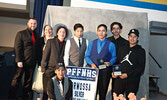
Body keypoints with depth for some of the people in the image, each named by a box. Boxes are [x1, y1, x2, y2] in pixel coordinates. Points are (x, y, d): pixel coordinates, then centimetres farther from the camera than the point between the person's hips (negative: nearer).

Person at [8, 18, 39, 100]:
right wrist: (19, 61, -12)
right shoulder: (21, 34, 3)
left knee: (29, 81, 7)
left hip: (32, 62, 4)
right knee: (16, 80, 2)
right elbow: (17, 48, -4)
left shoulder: (37, 36, 15)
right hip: (22, 62, -4)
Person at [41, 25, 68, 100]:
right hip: (49, 69, -2)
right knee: (47, 90, 3)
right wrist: (43, 68, -5)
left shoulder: (66, 44, 9)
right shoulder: (50, 41, 3)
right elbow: (45, 55, -1)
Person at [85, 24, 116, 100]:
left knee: (102, 93, 7)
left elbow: (114, 57, 3)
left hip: (105, 71, -1)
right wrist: (91, 63, -9)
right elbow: (87, 56, 9)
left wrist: (110, 63, -17)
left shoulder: (111, 44, 1)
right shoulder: (92, 43, 9)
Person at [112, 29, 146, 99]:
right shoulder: (122, 49, 17)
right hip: (119, 78, 3)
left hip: (132, 81, -3)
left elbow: (141, 67, -5)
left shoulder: (141, 51, 3)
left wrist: (128, 74, -14)